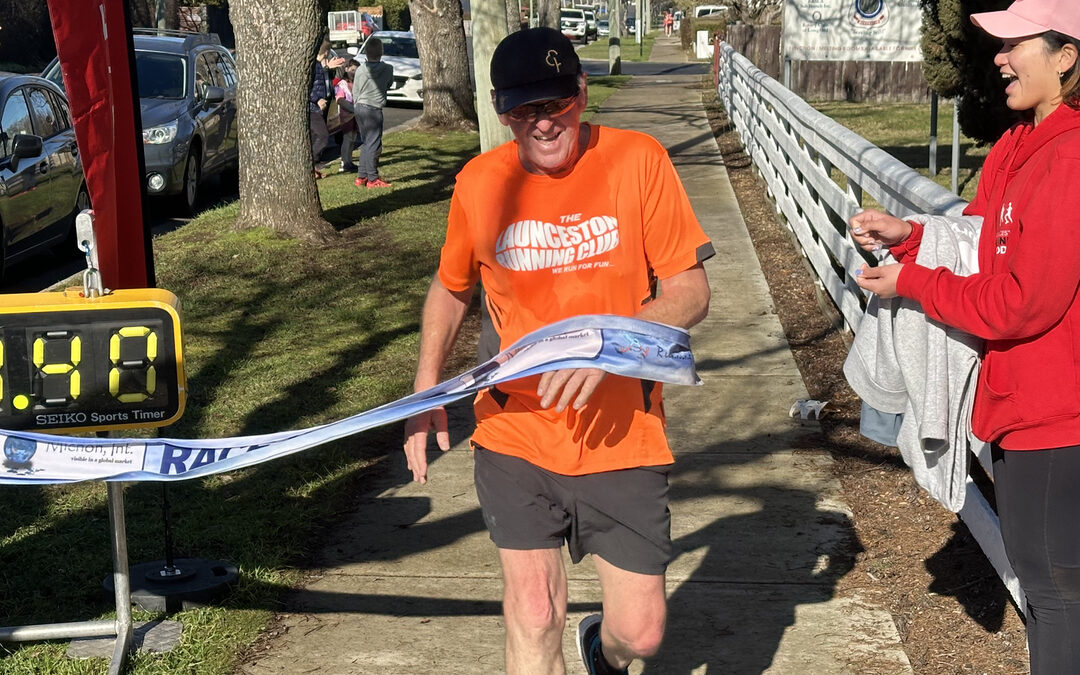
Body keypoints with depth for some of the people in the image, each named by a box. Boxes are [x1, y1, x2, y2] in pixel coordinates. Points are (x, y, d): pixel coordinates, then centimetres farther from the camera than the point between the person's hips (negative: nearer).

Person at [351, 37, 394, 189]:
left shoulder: (360, 70, 0)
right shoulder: (387, 69, -8)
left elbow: (355, 93, 7)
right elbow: (389, 85, 10)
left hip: (359, 107, 5)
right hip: (374, 109, -5)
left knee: (366, 143, 16)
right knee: (374, 145, 0)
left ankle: (361, 176, 18)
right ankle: (372, 179, 2)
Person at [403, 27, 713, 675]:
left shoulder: (638, 160, -9)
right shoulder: (479, 183, -2)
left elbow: (690, 292, -9)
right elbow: (451, 288, 16)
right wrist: (428, 385, 5)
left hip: (623, 436, -1)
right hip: (516, 436, 1)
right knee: (533, 616, 1)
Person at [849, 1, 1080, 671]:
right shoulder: (1018, 148, 8)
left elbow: (1023, 301, -23)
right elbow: (976, 249, 17)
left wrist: (912, 282, -12)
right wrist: (909, 236, 0)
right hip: (1020, 402, 10)